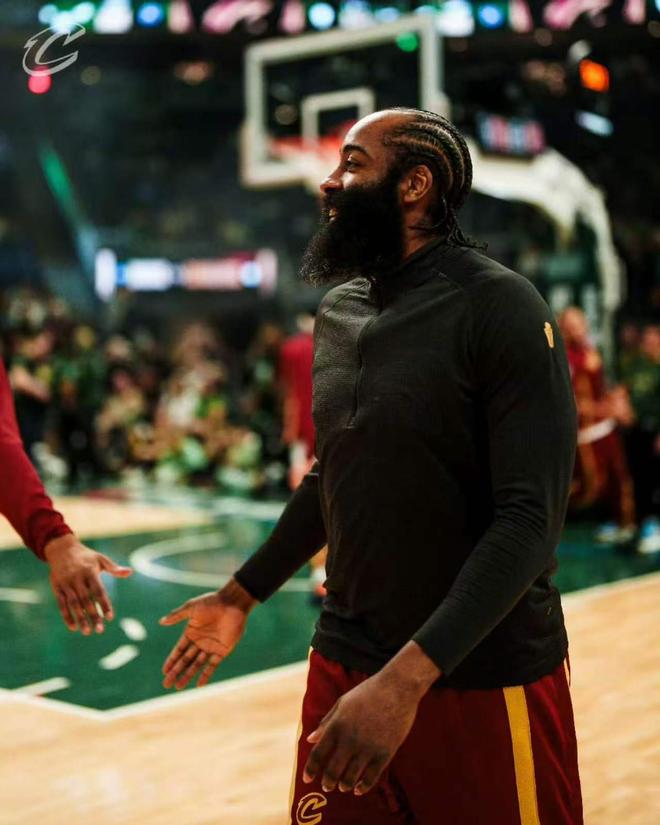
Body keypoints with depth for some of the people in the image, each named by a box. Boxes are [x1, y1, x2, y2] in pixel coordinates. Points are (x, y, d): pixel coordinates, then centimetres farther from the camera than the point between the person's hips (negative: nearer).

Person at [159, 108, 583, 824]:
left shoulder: (501, 308, -14)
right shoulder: (335, 311, 7)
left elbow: (530, 521, -20)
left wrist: (406, 679, -28)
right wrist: (241, 596, 21)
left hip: (481, 677, -6)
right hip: (343, 663, 6)